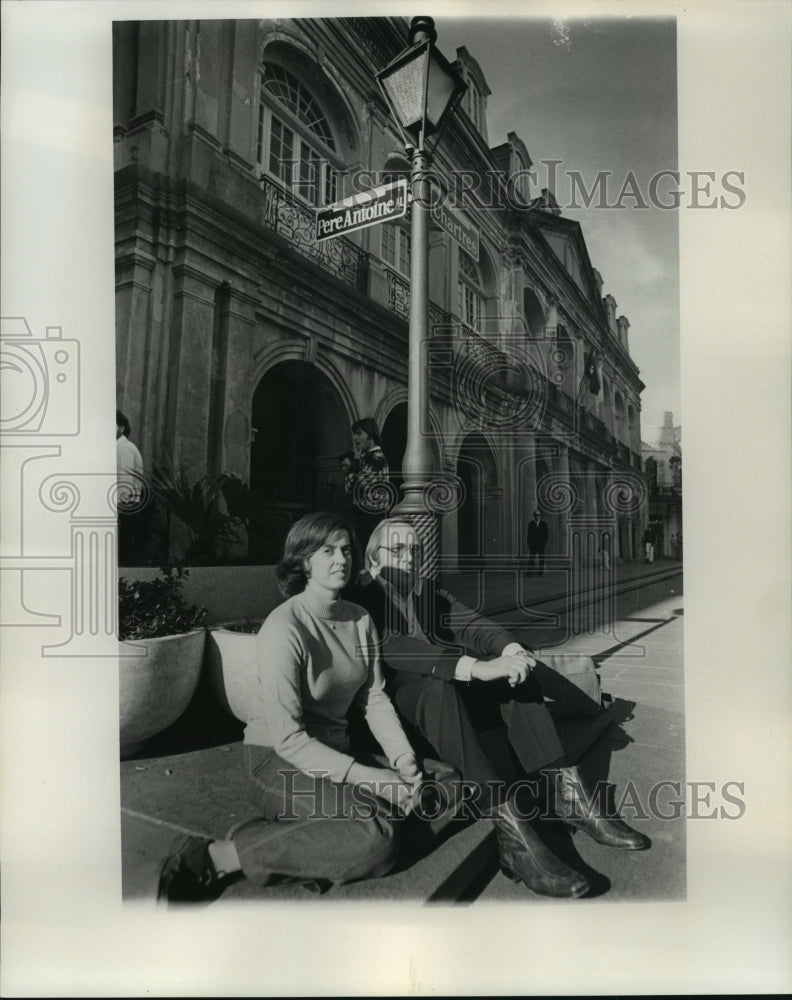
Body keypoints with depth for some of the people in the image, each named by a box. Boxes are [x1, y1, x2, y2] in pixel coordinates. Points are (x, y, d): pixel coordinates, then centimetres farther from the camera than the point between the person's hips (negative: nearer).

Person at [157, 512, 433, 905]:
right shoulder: (284, 627, -21)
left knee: (398, 807, -16)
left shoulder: (360, 619, 2)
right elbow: (287, 737, -23)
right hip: (278, 758, -7)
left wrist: (403, 758, -13)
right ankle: (217, 858, -17)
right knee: (375, 836, -25)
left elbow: (375, 698, 2)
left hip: (334, 749, 7)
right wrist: (364, 776, -26)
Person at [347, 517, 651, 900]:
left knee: (515, 669, -12)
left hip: (449, 688, 7)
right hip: (394, 700, -7)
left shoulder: (430, 591, 17)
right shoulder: (360, 598, -7)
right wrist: (478, 668, -34)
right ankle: (511, 830, -40)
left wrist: (511, 650, -20)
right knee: (437, 686, -36)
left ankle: (562, 792, -17)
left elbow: (470, 623, 3)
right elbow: (391, 646, -25)